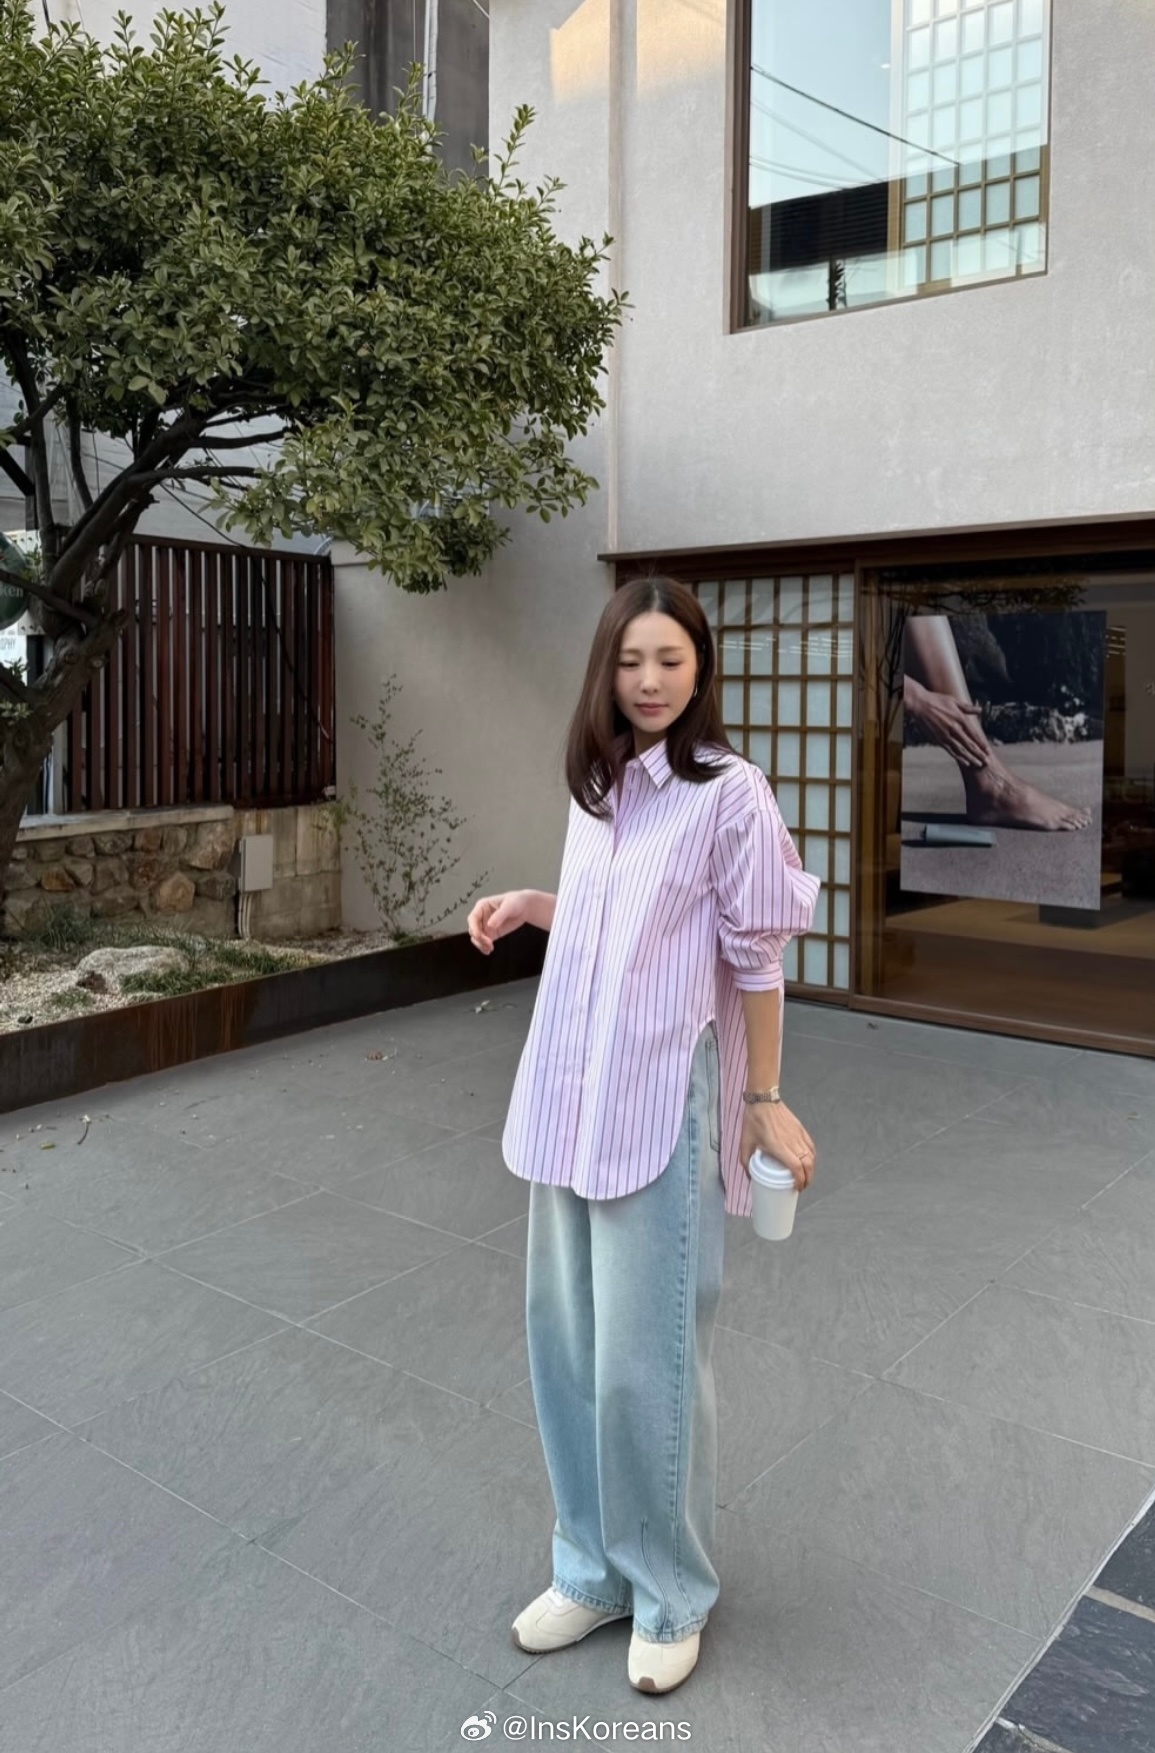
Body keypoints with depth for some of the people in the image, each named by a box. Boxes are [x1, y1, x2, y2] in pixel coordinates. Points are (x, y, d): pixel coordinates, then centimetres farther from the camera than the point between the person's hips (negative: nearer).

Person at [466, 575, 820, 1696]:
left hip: (661, 1104, -7)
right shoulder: (594, 787, 9)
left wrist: (763, 1100, -3)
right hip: (567, 1097, 7)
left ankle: (670, 1596, 26)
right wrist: (529, 905, 4)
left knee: (645, 1358, 3)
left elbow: (754, 957, -7)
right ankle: (594, 1569, 34)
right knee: (564, 1341, 15)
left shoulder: (730, 793, -10)